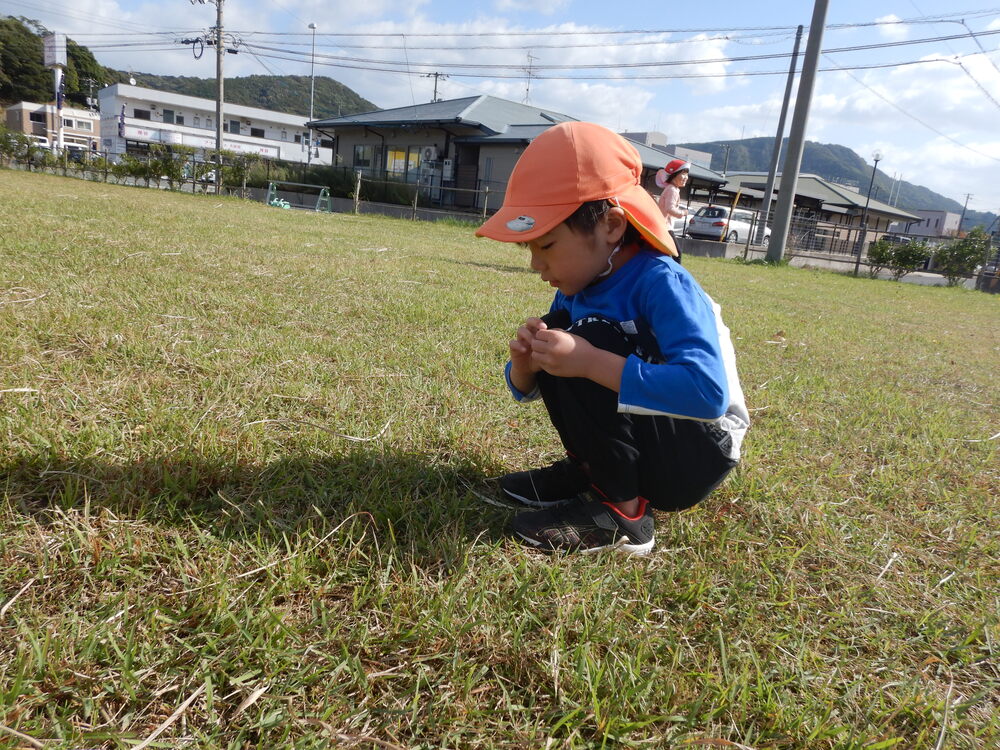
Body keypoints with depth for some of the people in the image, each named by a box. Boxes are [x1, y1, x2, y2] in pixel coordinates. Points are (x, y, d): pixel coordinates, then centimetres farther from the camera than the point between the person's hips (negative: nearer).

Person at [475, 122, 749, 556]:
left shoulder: (661, 283, -23)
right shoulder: (576, 289, 0)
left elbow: (707, 391, -39)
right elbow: (525, 389, 7)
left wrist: (590, 362, -39)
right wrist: (525, 362, -17)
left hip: (698, 453, -7)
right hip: (632, 447, 8)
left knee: (591, 339, -27)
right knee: (558, 331, -2)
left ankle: (623, 511, -15)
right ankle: (588, 470, 4)